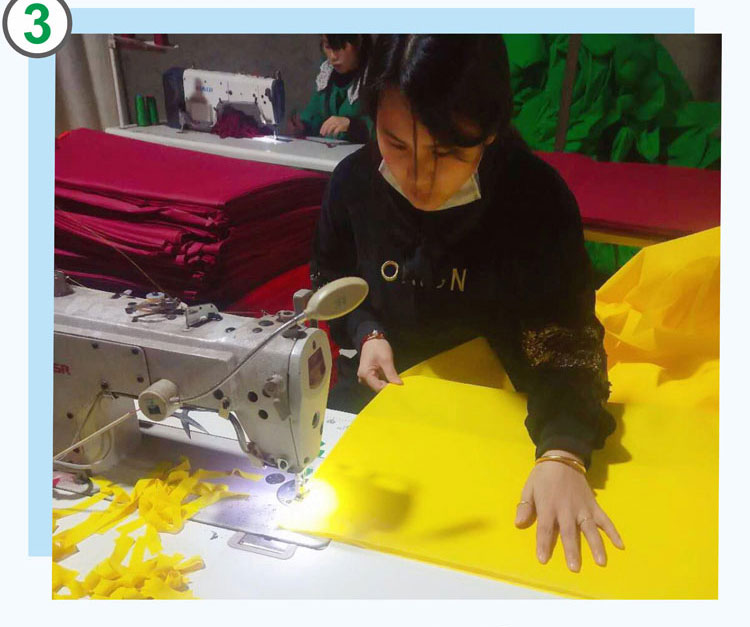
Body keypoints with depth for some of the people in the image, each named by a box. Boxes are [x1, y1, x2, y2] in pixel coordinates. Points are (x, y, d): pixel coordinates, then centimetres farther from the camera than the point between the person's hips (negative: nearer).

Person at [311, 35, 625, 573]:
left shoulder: (538, 199, -21)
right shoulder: (355, 181, -12)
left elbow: (567, 342, -20)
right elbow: (329, 275, 8)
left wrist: (563, 454, -35)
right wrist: (366, 333, -9)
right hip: (372, 389, 3)